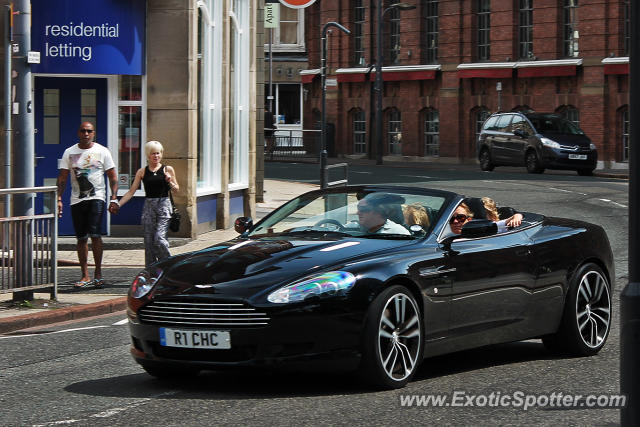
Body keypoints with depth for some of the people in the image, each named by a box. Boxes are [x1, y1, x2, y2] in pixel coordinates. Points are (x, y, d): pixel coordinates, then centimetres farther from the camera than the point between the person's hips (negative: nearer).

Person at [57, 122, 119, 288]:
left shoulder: (102, 151, 3)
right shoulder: (69, 152, 7)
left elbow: (112, 177, 5)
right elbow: (62, 178, 9)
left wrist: (114, 199, -4)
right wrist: (59, 199, -1)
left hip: (96, 197, -3)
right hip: (77, 199, 3)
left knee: (94, 234, -16)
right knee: (81, 238, 5)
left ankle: (98, 273, -6)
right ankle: (85, 276, 10)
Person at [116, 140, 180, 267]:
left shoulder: (167, 169, 5)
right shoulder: (142, 172, 8)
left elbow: (176, 189, 11)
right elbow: (131, 191, 7)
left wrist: (169, 182, -10)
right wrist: (117, 204, -1)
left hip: (163, 204, -2)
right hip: (148, 206, 2)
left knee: (159, 238, -15)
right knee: (149, 241, -1)